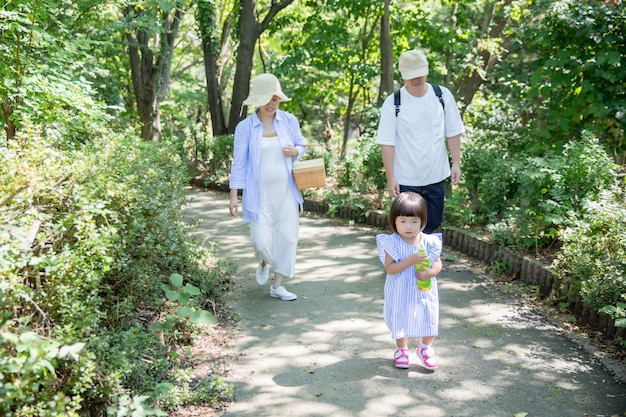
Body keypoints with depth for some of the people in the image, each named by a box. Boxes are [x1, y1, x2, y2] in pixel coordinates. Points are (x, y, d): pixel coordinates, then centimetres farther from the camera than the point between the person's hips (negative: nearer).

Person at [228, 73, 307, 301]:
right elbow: (239, 163, -2)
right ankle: (263, 264, 32)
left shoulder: (289, 121, 2)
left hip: (286, 192, 3)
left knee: (287, 236, 2)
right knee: (262, 241, -5)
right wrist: (234, 196, -5)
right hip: (259, 194, -3)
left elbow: (302, 146, 14)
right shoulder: (245, 127, -5)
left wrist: (295, 151, -11)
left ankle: (277, 285, 17)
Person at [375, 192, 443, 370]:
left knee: (429, 320, 10)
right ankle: (401, 350, 41)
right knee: (400, 320, 15)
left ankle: (425, 348, 40)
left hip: (424, 291, 2)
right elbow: (389, 268, -22)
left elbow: (438, 263, -1)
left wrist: (430, 272, -24)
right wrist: (411, 260, -32)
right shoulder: (392, 243, -17)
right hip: (400, 293, -2)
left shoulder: (429, 242, -10)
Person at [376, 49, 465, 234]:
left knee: (432, 224, 15)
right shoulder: (392, 103, -10)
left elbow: (453, 133, 5)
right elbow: (387, 143, -10)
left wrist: (456, 164, 0)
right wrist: (391, 178, -13)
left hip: (436, 177, 3)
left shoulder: (443, 96, -2)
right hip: (406, 180, -3)